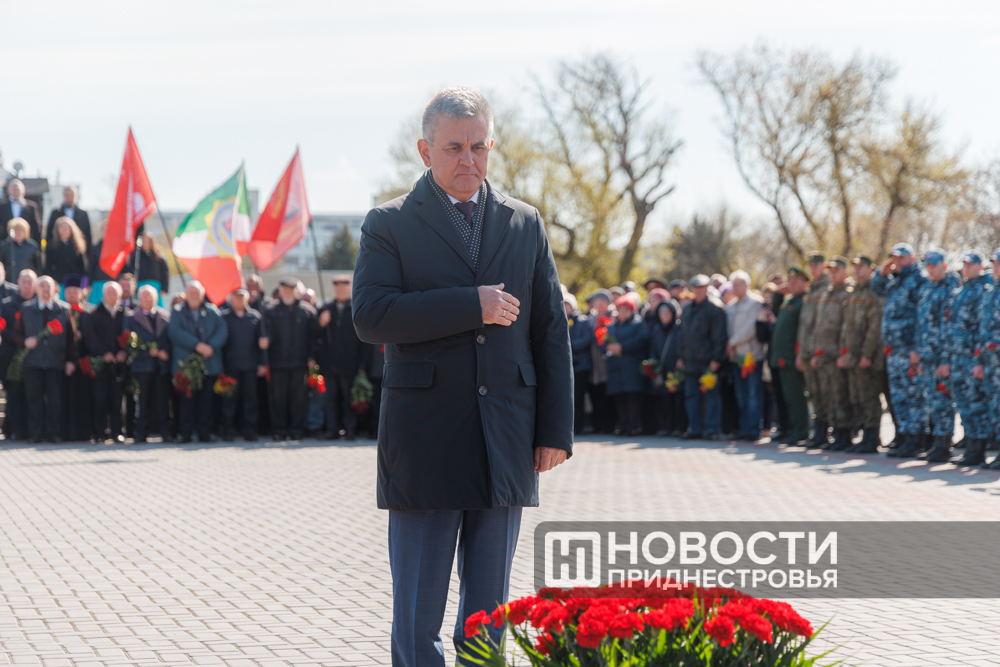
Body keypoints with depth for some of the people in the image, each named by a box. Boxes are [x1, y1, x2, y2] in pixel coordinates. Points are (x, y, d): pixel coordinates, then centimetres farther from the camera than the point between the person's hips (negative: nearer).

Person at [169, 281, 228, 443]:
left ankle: (205, 433, 7)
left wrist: (211, 346, -14)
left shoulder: (212, 311, 12)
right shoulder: (178, 312, 7)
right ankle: (185, 433, 0)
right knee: (187, 399, -5)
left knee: (206, 399, 2)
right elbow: (176, 332, -8)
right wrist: (197, 345, -16)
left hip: (209, 363, 2)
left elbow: (222, 330, 2)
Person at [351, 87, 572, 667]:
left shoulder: (526, 224, 11)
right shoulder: (389, 225, 2)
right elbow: (371, 317, -13)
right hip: (424, 442, -3)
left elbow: (551, 332, 11)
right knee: (417, 618, 0)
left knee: (490, 613, 8)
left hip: (506, 445, 3)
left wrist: (556, 430, 3)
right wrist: (472, 306, -16)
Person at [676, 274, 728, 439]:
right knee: (691, 396, 8)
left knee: (711, 395, -3)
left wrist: (716, 359, -16)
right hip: (691, 360, 7)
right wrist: (681, 357, 16)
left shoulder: (714, 308, -6)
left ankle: (713, 430, -1)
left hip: (708, 361, -7)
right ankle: (695, 429, 14)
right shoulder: (688, 309, 17)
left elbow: (719, 336, -11)